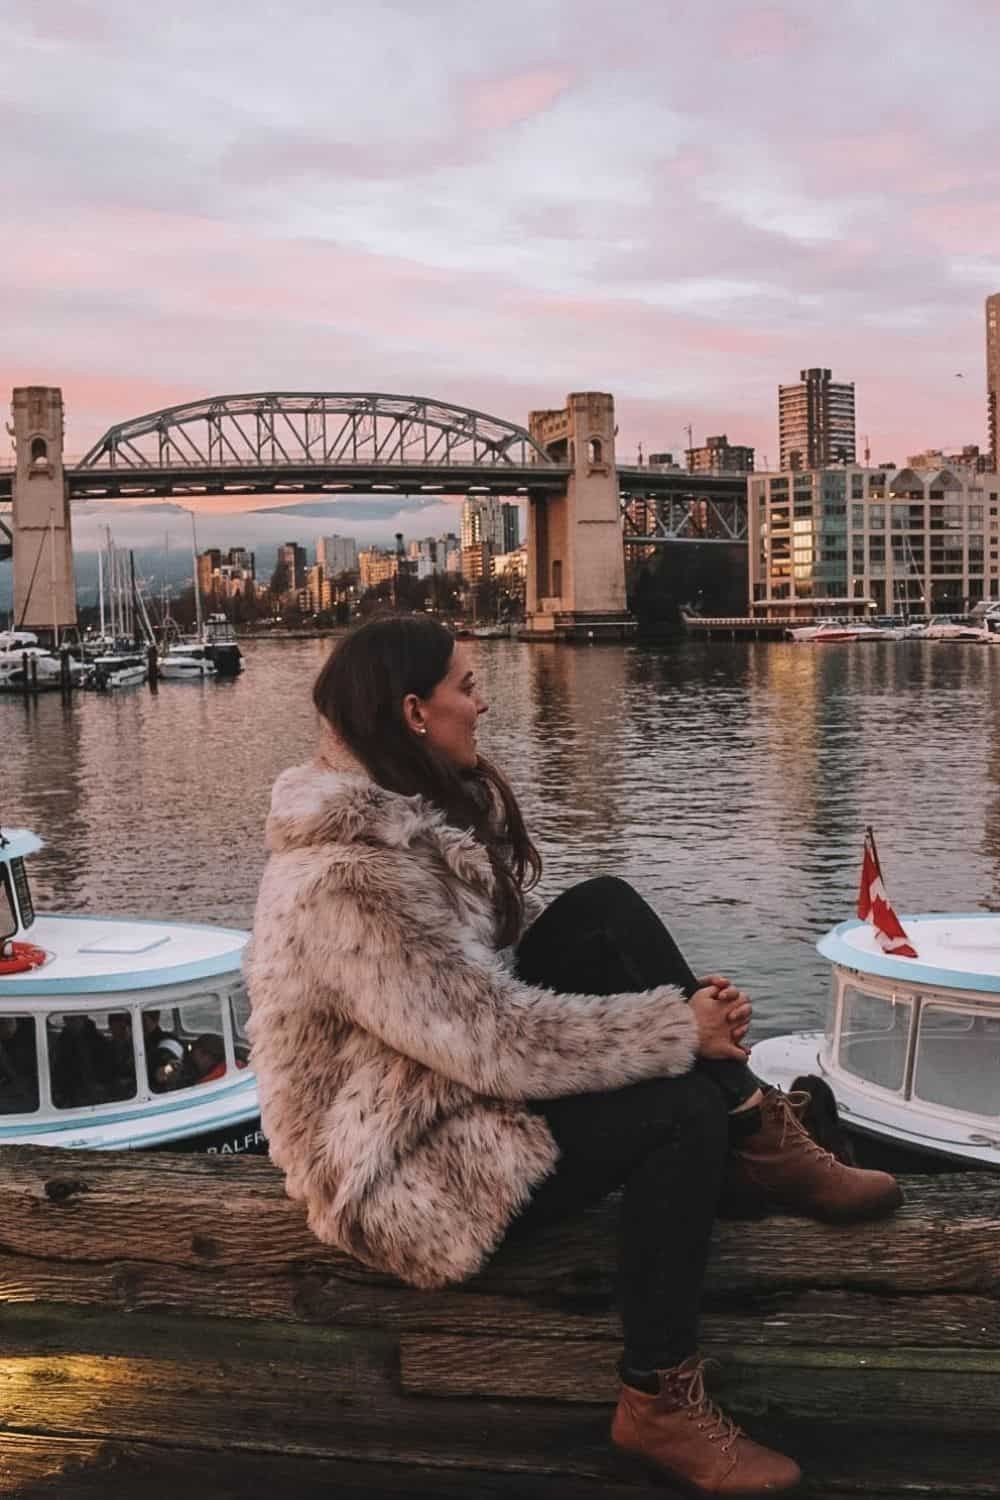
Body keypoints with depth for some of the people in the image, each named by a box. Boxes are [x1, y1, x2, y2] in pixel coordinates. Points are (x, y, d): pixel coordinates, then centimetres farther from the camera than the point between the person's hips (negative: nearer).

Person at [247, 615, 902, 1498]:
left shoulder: (415, 810, 2)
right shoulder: (349, 880, -29)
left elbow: (512, 945, 9)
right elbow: (499, 1040, -30)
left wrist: (676, 994, -3)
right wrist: (679, 1027, -20)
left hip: (456, 1082, 9)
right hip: (416, 1174, -9)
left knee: (607, 912, -8)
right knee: (682, 1109, -20)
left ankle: (759, 1135, -3)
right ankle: (661, 1404, -6)